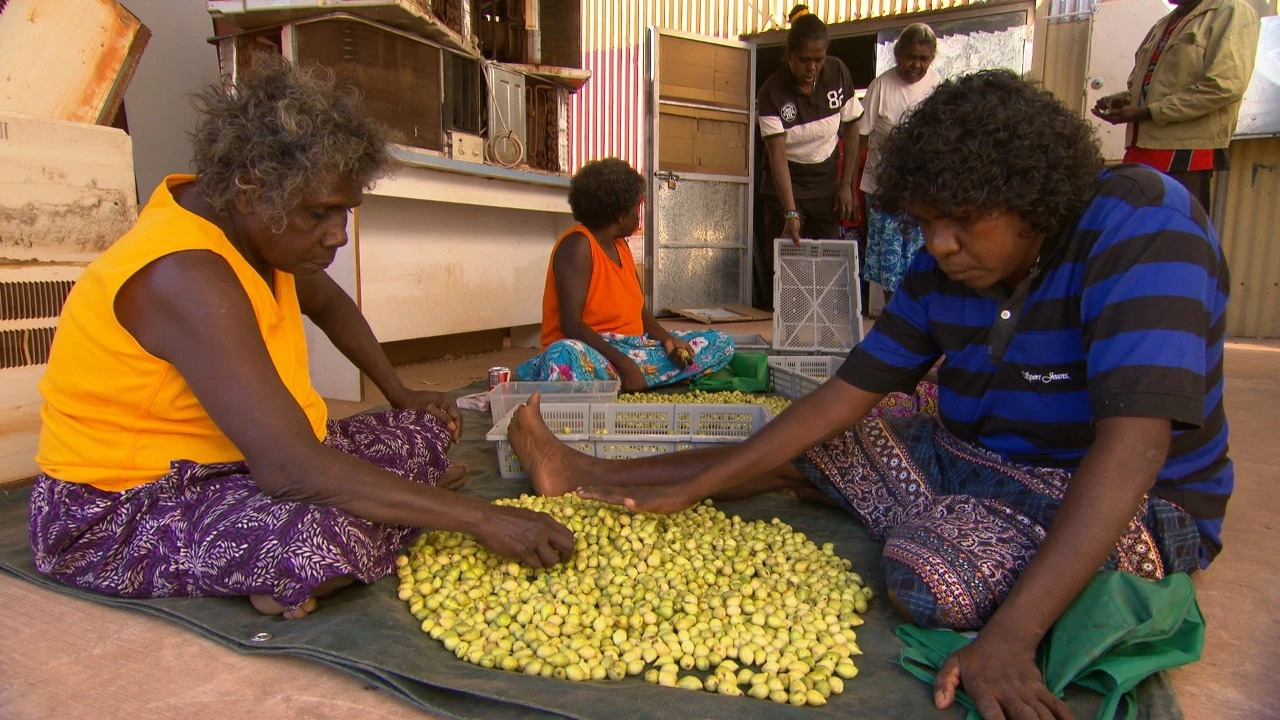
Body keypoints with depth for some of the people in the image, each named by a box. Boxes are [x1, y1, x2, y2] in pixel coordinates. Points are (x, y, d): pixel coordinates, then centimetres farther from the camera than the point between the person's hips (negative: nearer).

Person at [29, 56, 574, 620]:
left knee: (424, 432, 3)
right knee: (331, 531, -38)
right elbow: (293, 470, -39)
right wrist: (480, 518, -36)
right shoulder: (187, 277, -31)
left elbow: (328, 303, 21)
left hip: (228, 464, 9)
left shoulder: (256, 227, -2)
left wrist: (400, 395, 17)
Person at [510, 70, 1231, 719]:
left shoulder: (1142, 225, -24)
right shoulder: (938, 272, -6)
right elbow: (846, 395, -5)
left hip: (1124, 510, -5)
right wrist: (692, 488, -9)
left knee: (930, 572, -34)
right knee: (802, 443, 1)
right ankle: (590, 476, 11)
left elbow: (1133, 445, -33)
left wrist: (1009, 640, -40)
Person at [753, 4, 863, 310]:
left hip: (827, 184, 3)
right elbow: (777, 154, -25)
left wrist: (846, 184, -2)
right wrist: (790, 213, -34)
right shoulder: (772, 93, -18)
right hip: (786, 185, -3)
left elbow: (851, 127, 4)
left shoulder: (838, 73, -7)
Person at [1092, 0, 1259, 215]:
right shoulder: (1163, 26, 24)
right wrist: (1123, 99, 6)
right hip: (1141, 148, 8)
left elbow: (1225, 86, -13)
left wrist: (1148, 112, -15)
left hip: (1186, 151, -7)